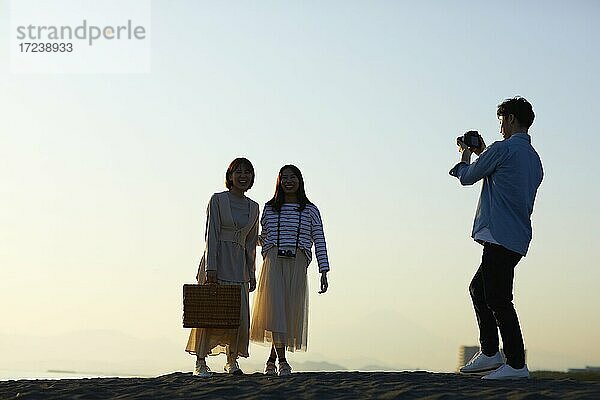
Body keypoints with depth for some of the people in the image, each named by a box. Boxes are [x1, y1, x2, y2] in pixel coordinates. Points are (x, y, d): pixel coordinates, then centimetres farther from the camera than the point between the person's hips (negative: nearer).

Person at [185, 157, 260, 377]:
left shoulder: (253, 207, 13)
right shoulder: (218, 200, -1)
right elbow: (211, 235, -7)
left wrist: (251, 273, 13)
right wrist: (211, 268, -15)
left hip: (239, 264, 4)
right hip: (216, 260, -4)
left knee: (240, 314, -2)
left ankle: (232, 361, 10)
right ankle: (201, 362, -2)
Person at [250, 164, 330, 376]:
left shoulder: (310, 210, 10)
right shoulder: (270, 208, 14)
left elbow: (319, 241, 5)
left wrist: (324, 272, -2)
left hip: (297, 265, 0)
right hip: (273, 261, 0)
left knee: (290, 311, 1)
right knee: (275, 307, -16)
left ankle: (272, 359, 15)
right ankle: (282, 360, -21)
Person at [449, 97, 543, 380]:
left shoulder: (503, 149, -10)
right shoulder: (534, 158, 19)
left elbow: (467, 177, 1)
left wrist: (465, 156, 21)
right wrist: (482, 153, 30)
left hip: (500, 236, -10)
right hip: (517, 239, 10)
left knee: (498, 300, -9)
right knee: (478, 289, 19)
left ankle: (516, 364, -8)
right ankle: (489, 353, 18)